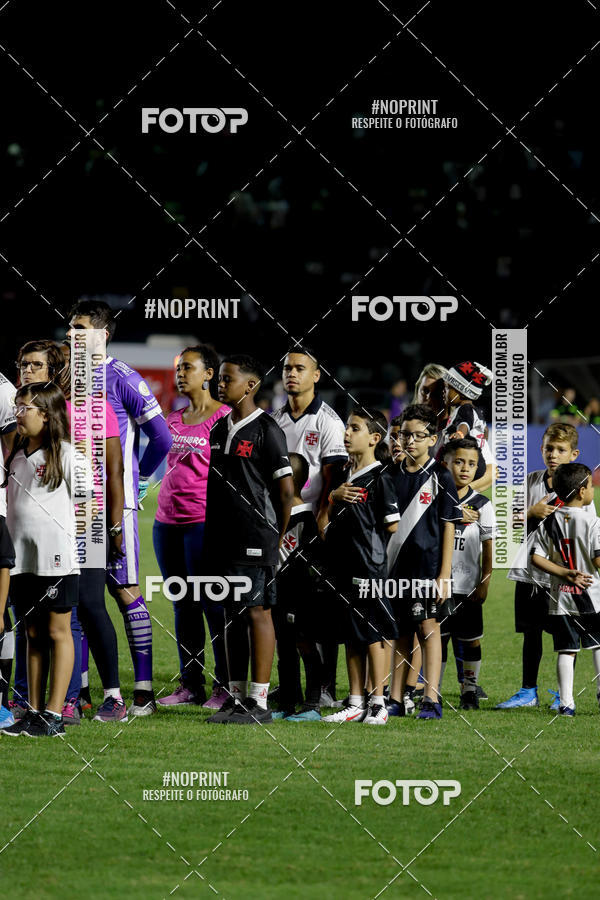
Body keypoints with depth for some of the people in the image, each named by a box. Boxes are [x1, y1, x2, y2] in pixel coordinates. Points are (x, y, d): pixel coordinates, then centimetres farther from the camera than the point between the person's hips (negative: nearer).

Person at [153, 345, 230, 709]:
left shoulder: (223, 418, -5)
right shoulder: (174, 420, 16)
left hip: (204, 521, -7)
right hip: (168, 521, 7)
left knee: (213, 605, -6)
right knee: (183, 606, 8)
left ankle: (225, 687, -2)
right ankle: (190, 684, 13)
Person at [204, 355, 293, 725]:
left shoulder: (266, 430, -10)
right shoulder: (220, 429, 14)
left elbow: (286, 490, -9)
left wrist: (277, 538, -3)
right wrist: (214, 534, 18)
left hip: (255, 538, -8)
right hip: (224, 538, 8)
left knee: (257, 612, -6)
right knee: (233, 614, 10)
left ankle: (259, 702, -5)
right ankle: (237, 697, 15)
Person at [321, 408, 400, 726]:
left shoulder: (379, 477, -9)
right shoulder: (345, 475, 13)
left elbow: (393, 526, -10)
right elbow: (332, 518, 17)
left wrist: (367, 538, 0)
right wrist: (335, 497, -1)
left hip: (369, 565, -8)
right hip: (343, 565, 8)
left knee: (373, 633, -4)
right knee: (351, 634, 10)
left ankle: (378, 703, 1)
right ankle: (356, 702, 15)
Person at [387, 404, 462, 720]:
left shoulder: (439, 478, -4)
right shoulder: (393, 474, 10)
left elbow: (448, 527, -5)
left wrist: (444, 574, -10)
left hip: (427, 563, -5)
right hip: (396, 563, 5)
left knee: (427, 627, -7)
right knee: (401, 632, 8)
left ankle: (431, 699, -7)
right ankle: (396, 699, 11)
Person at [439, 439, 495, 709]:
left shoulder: (482, 505, -1)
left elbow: (487, 548, 1)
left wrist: (485, 582, -5)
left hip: (468, 585, -1)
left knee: (470, 640, 6)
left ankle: (470, 691, 17)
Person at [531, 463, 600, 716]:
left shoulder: (548, 523, 3)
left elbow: (536, 558, -4)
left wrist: (565, 574, -6)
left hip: (560, 598, 3)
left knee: (566, 649, 5)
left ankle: (566, 702, 1)